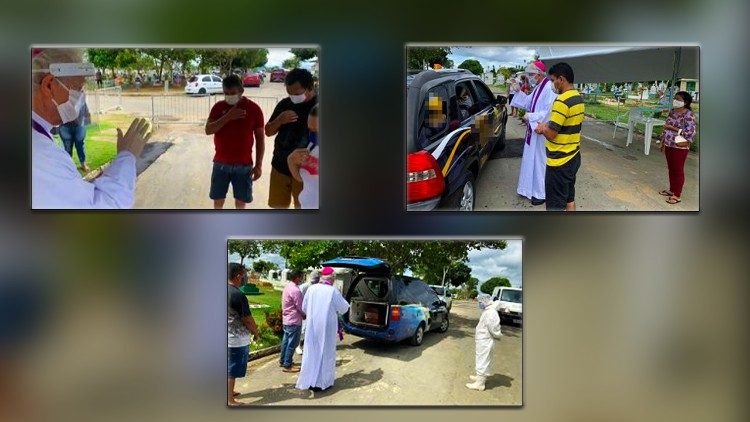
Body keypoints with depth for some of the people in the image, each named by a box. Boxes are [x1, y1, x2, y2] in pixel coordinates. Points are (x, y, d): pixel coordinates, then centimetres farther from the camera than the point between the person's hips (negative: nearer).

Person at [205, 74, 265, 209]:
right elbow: (208, 130, -11)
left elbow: (260, 138, -2)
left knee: (241, 200, 9)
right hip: (221, 163, 2)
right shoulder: (218, 107, -1)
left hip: (243, 164, -1)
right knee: (218, 199, 9)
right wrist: (227, 117, -22)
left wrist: (259, 165, -5)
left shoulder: (254, 109, -6)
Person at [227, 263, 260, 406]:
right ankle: (230, 400, 8)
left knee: (229, 367, 20)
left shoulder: (227, 291, 3)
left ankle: (229, 393, 33)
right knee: (232, 370, 1)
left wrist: (251, 325, 18)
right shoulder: (238, 295, -24)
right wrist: (256, 332, -1)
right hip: (237, 339, -8)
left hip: (228, 337, 8)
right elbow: (247, 319, -18)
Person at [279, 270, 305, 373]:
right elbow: (300, 307, -19)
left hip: (286, 319, 10)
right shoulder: (295, 290, -23)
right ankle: (287, 365, 3)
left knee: (286, 340, 19)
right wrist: (305, 315, 1)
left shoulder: (287, 286, 7)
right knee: (292, 343, -1)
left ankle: (282, 361, 29)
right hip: (294, 320, -9)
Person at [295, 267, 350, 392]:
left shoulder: (311, 289, -4)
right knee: (326, 353, 9)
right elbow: (344, 308, -4)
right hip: (327, 327, -3)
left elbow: (304, 307, 6)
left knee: (311, 352, 11)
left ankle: (308, 381, 14)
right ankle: (323, 382, 14)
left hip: (312, 326, 3)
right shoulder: (333, 291, -13)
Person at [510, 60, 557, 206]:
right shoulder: (538, 88, 9)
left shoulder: (549, 88, -21)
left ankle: (542, 193, 13)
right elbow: (528, 103, 17)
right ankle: (531, 188, 30)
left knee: (540, 161, 1)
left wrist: (530, 116, -22)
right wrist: (518, 91, 6)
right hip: (534, 130, 9)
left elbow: (548, 112, -26)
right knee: (531, 159, 17)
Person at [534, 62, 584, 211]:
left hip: (559, 161, -9)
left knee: (556, 205, 0)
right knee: (569, 199, 18)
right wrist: (547, 127, 12)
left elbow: (551, 134, -21)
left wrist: (543, 128, 0)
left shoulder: (562, 101, -21)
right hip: (573, 157, 9)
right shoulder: (579, 98, 9)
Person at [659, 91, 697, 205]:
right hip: (668, 145, 7)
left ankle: (677, 195, 8)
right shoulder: (672, 112, 8)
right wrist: (662, 142, 15)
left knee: (678, 170, 1)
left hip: (680, 147, -7)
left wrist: (672, 128, -20)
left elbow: (689, 132, -22)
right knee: (671, 169, 17)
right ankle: (671, 190, 31)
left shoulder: (689, 115, -16)